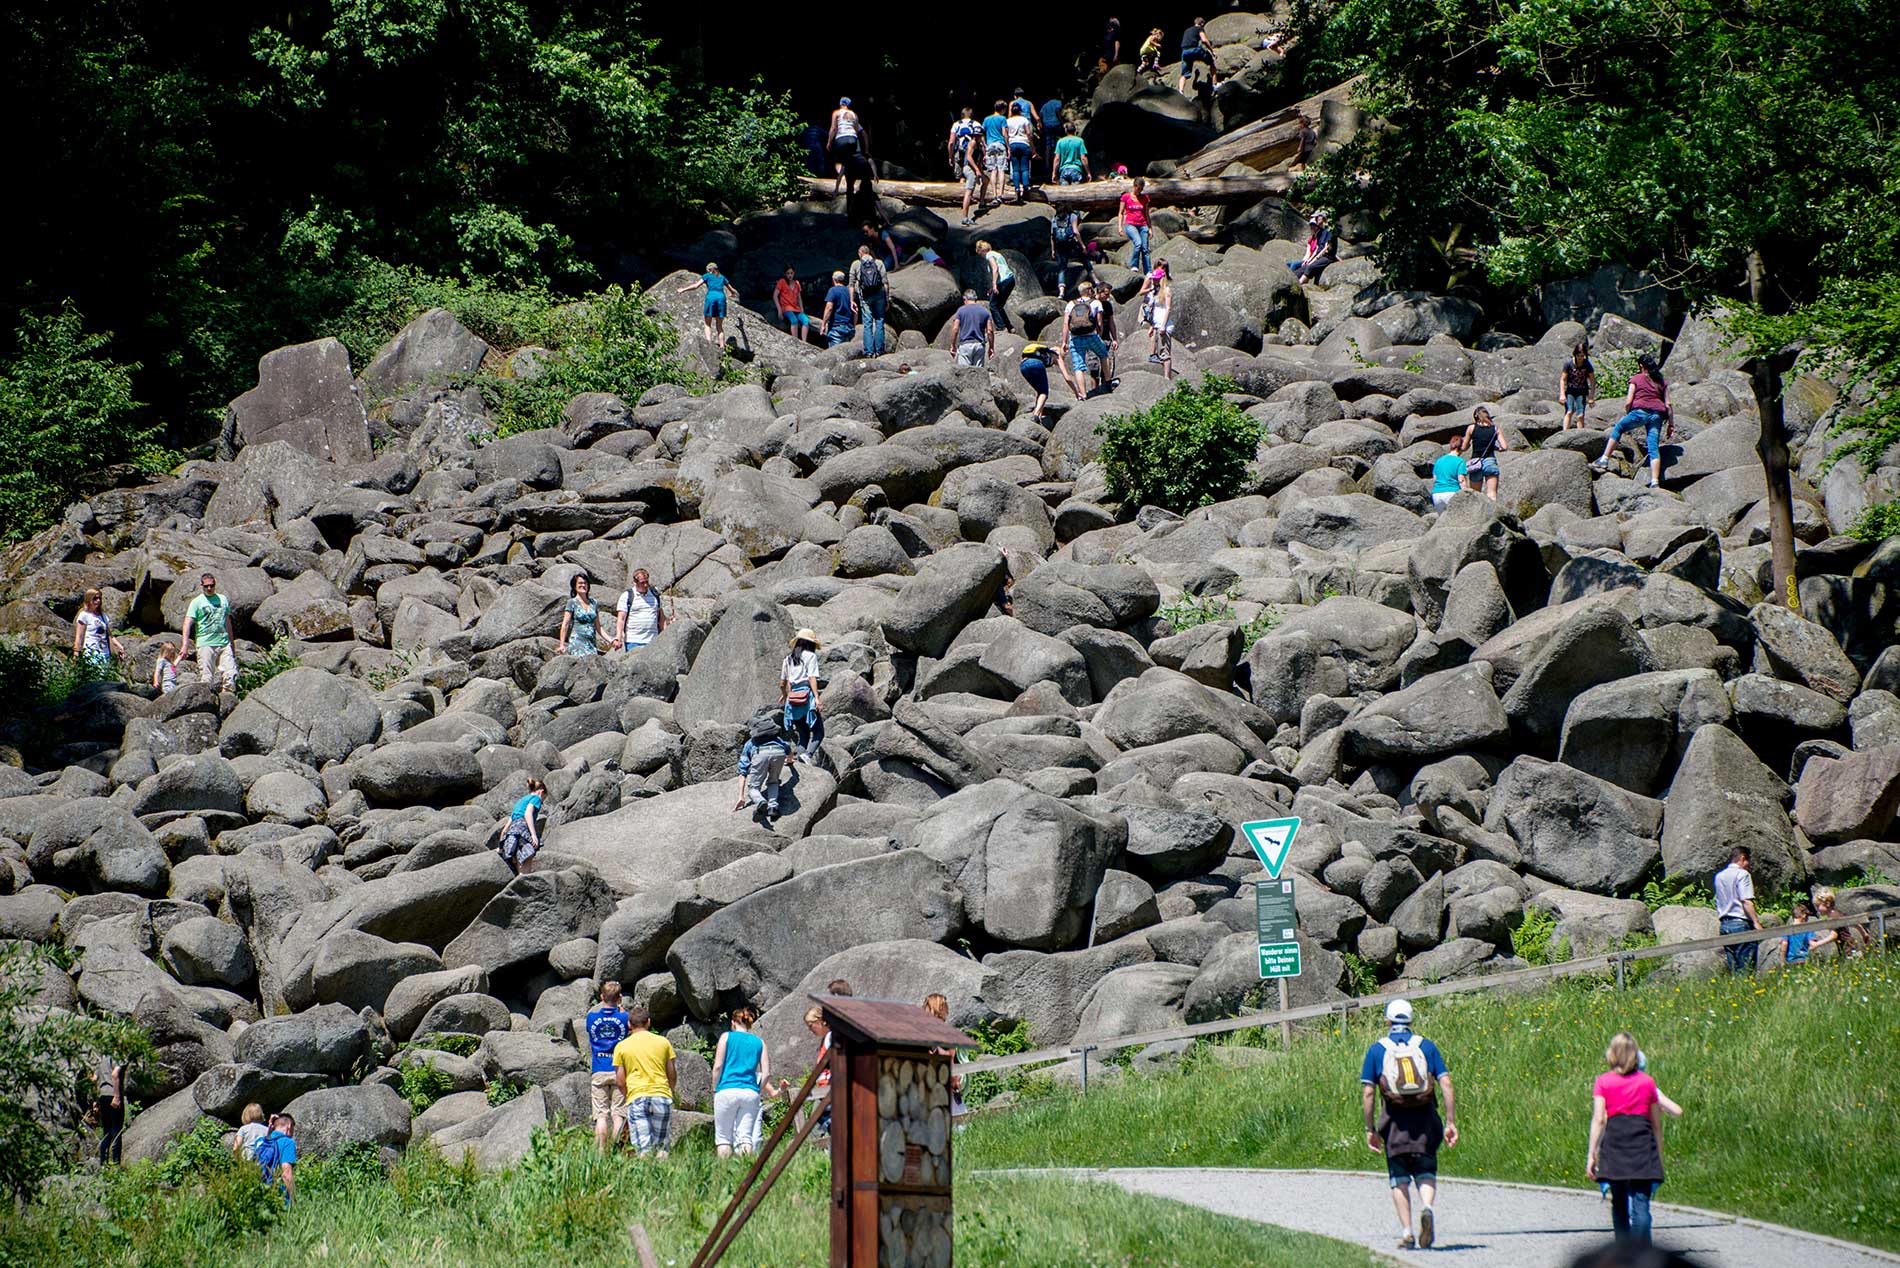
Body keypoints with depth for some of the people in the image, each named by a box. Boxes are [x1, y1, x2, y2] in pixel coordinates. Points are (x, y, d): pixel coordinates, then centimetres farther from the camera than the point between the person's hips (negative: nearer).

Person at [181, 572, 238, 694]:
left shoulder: (223, 600, 15)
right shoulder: (197, 602, 1)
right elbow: (188, 624, -7)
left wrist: (232, 644, 25)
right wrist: (185, 645, -20)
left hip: (223, 643, 4)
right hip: (205, 644, -4)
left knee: (231, 675, -6)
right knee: (206, 679, -5)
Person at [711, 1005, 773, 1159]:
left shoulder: (727, 1037, 6)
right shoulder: (759, 1042, 12)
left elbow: (718, 1067, -2)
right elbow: (767, 1073, 6)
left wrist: (714, 1090, 7)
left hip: (727, 1090, -2)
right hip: (750, 1093, 2)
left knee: (723, 1138, 2)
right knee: (746, 1137, 0)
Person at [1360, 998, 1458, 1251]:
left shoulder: (1377, 1050, 5)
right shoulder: (1426, 1046, 8)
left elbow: (1367, 1093, 0)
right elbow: (1446, 1085, 0)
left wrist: (1370, 1129, 5)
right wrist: (1451, 1123, 2)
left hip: (1395, 1120, -1)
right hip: (1425, 1118, 1)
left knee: (1399, 1179, 9)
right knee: (1425, 1173, 8)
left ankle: (1407, 1233, 3)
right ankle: (1428, 1207, -21)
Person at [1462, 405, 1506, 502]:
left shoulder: (1471, 428, 1)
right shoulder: (1495, 429, 2)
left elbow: (1464, 448, 7)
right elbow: (1504, 447, -3)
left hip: (1475, 463, 0)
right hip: (1490, 461, 0)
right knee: (1492, 495, -4)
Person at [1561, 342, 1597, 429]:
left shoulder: (1587, 365, -7)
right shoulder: (1569, 364, -10)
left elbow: (1592, 381, -1)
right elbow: (1563, 379, -4)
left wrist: (1591, 397, -5)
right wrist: (1562, 394, -10)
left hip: (1581, 392, 1)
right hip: (1570, 390, -1)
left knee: (1580, 416, -5)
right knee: (1569, 412, -17)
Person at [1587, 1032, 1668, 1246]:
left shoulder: (1603, 1082, 3)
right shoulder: (1647, 1082, 7)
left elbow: (1599, 1119, -5)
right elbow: (1657, 1123, 11)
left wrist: (1591, 1154, -5)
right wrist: (1659, 1156, 19)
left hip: (1614, 1140, 0)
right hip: (1643, 1142, 0)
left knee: (1619, 1203, 14)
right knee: (1640, 1204, -7)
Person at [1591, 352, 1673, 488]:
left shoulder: (1636, 379, 9)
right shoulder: (1661, 382, 19)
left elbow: (1628, 401, 2)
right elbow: (1668, 404, 13)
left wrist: (1625, 415, 19)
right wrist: (1671, 423, 16)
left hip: (1641, 411, -3)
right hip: (1657, 414, 3)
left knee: (1618, 428, 18)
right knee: (1654, 448, 0)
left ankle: (1604, 460, 14)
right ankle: (1655, 481, -11)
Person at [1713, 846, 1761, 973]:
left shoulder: (1719, 876, 17)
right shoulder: (1742, 874, -5)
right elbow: (1746, 901, -14)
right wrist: (1756, 922, -14)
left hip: (1724, 924, 7)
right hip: (1740, 922, -7)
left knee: (1732, 967, 6)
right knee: (1745, 967, -7)